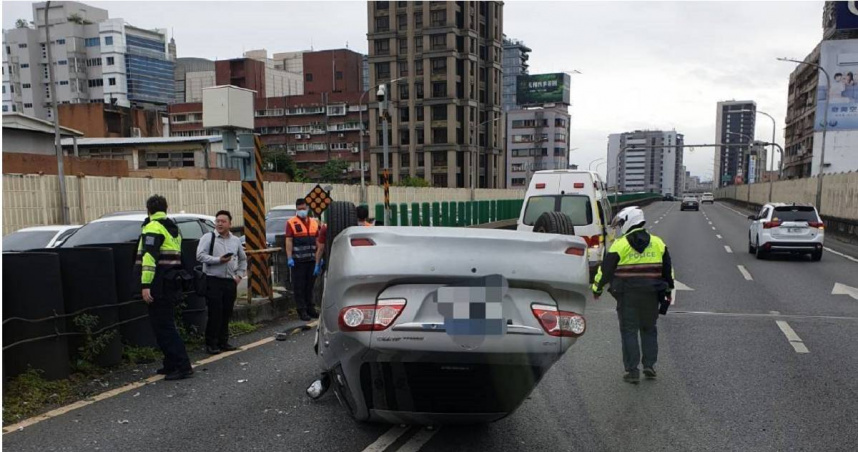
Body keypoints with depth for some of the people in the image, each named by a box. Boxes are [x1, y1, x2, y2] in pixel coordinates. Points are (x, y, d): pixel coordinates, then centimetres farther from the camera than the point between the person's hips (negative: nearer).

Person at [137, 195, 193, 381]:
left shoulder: (153, 227, -11)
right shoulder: (173, 228, 18)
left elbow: (149, 257, -22)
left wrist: (146, 285, -25)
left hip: (159, 286, -9)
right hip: (172, 285, 9)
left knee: (164, 327, -7)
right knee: (165, 325, 17)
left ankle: (183, 367, -11)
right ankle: (171, 365, 22)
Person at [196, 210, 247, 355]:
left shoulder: (236, 240, 14)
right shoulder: (208, 238, -2)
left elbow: (243, 259, 24)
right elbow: (200, 255, -12)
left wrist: (240, 275, 13)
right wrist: (218, 260, -18)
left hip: (230, 282, 5)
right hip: (213, 281, -5)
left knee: (227, 313, 9)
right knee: (215, 313, -6)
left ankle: (223, 341, 21)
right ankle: (211, 344, 4)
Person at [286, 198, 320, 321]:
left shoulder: (314, 222, 13)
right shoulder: (291, 223, -3)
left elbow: (318, 241, 16)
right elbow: (289, 241, -8)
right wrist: (289, 258, -15)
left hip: (312, 260, 5)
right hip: (298, 260, -5)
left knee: (310, 286, 13)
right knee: (299, 287, -1)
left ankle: (310, 309, 22)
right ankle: (302, 311, 5)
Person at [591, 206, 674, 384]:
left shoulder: (620, 244, -7)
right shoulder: (658, 243, 6)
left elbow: (605, 270, -4)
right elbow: (668, 270, 13)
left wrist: (597, 289, 10)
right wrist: (668, 292, 22)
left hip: (627, 296, -3)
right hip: (651, 295, 4)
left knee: (629, 331, 4)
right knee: (649, 329, 18)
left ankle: (632, 371, 4)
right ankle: (649, 365, 16)